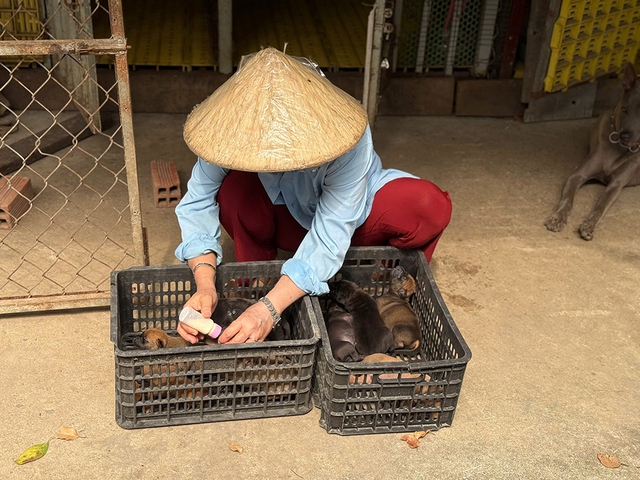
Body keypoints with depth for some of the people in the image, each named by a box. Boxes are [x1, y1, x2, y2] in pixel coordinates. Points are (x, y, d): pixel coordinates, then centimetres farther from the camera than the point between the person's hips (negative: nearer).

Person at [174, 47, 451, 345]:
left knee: (430, 204, -30)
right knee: (234, 189, -31)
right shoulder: (232, 129, -29)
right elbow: (197, 204, -24)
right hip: (289, 221, 2)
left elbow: (331, 234, -40)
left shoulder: (345, 133, -37)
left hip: (352, 222, -1)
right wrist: (204, 284, -40)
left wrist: (270, 308, -49)